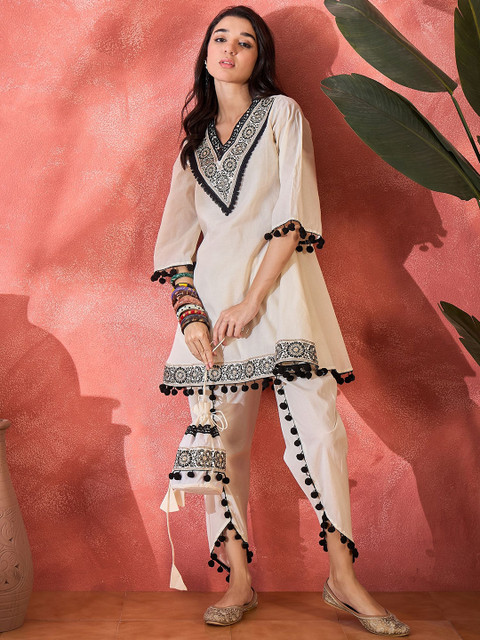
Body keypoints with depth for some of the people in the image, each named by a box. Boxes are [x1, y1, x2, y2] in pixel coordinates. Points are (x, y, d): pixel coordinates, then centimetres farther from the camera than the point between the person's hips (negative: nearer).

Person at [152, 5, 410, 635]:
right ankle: (240, 579, 8)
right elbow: (178, 234, 13)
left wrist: (251, 302, -13)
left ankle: (342, 576, 2)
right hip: (212, 288, 4)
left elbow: (293, 217, -4)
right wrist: (190, 314, -3)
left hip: (279, 283, -3)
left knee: (316, 427, -10)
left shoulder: (283, 113, 9)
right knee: (222, 437, -1)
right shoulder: (195, 136, 21)